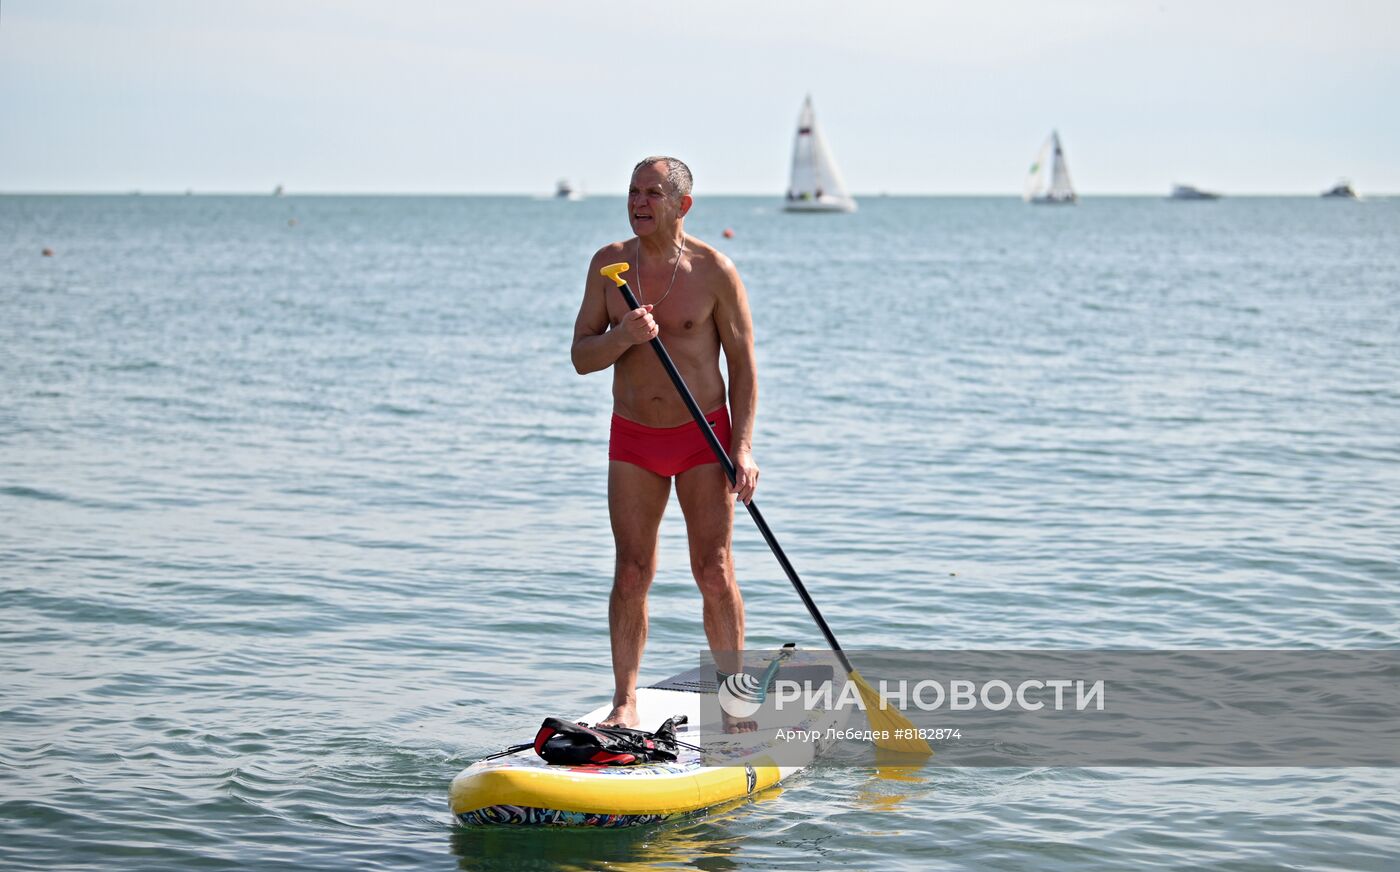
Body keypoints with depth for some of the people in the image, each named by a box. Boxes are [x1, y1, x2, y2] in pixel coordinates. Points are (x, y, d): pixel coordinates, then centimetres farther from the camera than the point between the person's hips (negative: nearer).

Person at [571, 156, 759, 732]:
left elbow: (743, 364, -4)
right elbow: (580, 356, 0)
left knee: (715, 572, -5)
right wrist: (623, 337, -21)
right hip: (633, 438, 3)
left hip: (704, 435, -3)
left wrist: (742, 447, -13)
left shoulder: (713, 271, -9)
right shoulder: (609, 264, 1)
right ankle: (625, 704, 7)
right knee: (631, 573, 0)